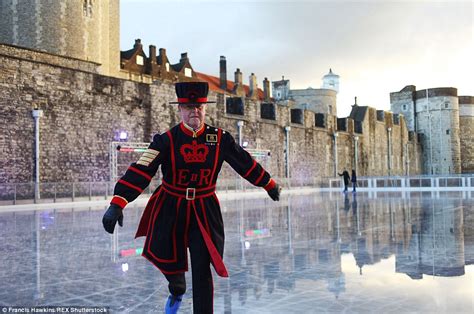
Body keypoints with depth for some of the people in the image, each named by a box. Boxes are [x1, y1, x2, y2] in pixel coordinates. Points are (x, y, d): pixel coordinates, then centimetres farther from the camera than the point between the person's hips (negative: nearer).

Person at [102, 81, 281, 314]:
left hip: (204, 210, 0)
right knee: (164, 257, 12)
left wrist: (269, 185, 16)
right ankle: (177, 290, 48)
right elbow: (140, 171, -20)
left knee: (202, 269, -3)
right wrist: (117, 204, -31)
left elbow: (246, 163, 7)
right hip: (170, 208, 0)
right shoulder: (166, 140, -11)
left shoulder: (220, 138, -6)